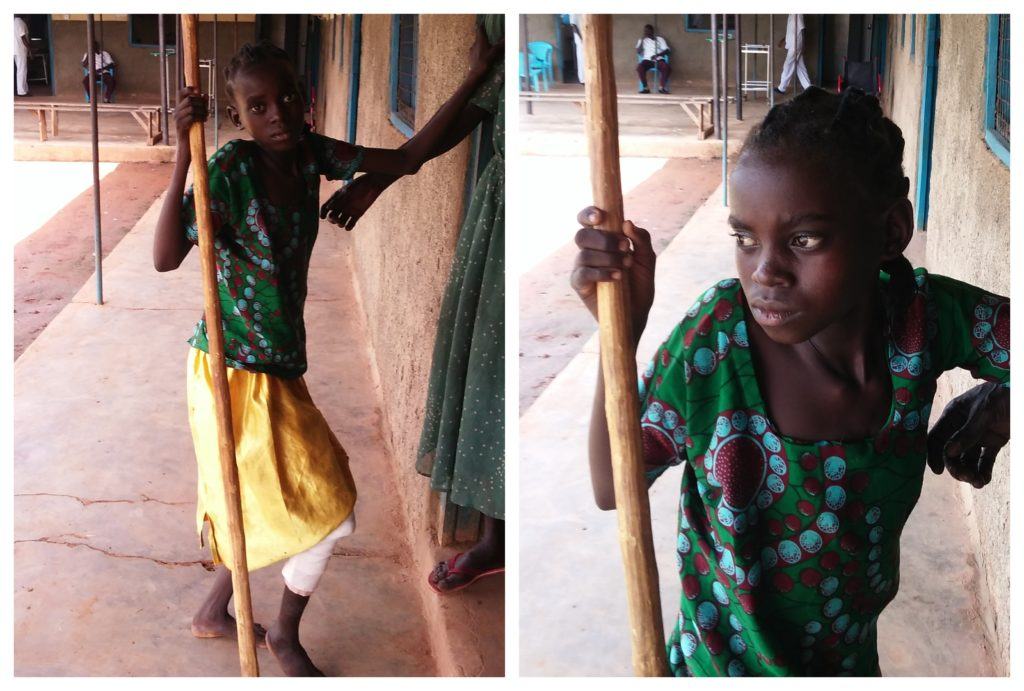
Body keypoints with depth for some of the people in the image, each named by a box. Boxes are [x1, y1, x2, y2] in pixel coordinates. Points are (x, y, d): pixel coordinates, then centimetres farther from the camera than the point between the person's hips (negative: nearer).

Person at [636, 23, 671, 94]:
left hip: (658, 59, 0)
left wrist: (657, 55, -12)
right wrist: (642, 41, -3)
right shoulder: (642, 40, 20)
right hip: (647, 60, 0)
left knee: (667, 68, -33)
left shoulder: (660, 39, 15)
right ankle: (645, 88, -29)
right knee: (639, 67, -35)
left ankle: (661, 87, -21)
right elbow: (638, 52, 6)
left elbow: (667, 50, 4)